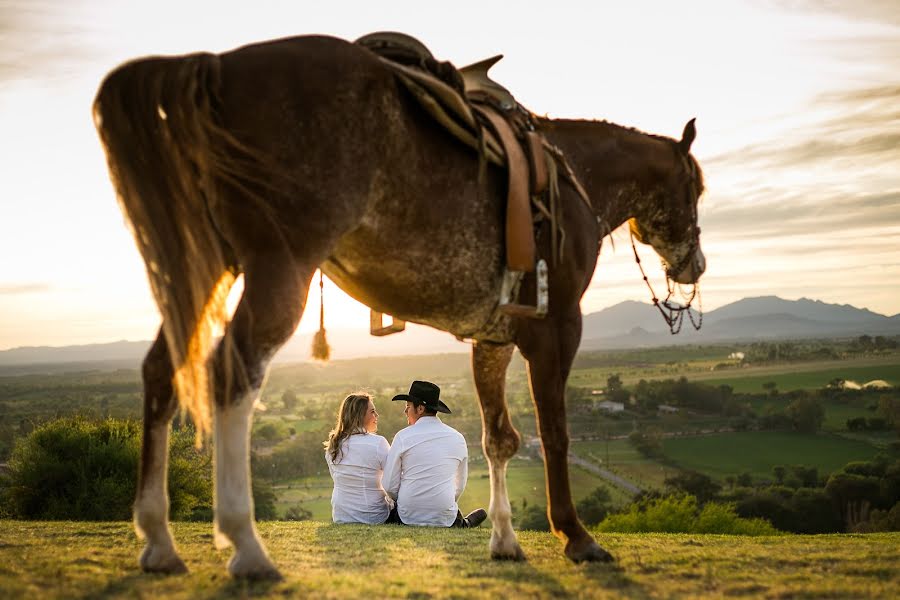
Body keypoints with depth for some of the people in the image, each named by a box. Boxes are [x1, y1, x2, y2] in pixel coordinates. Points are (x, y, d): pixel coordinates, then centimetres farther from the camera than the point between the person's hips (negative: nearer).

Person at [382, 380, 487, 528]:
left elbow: (390, 486, -6)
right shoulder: (458, 438, 2)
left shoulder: (403, 436, -8)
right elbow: (460, 485, 11)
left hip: (408, 517, -4)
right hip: (445, 519, 4)